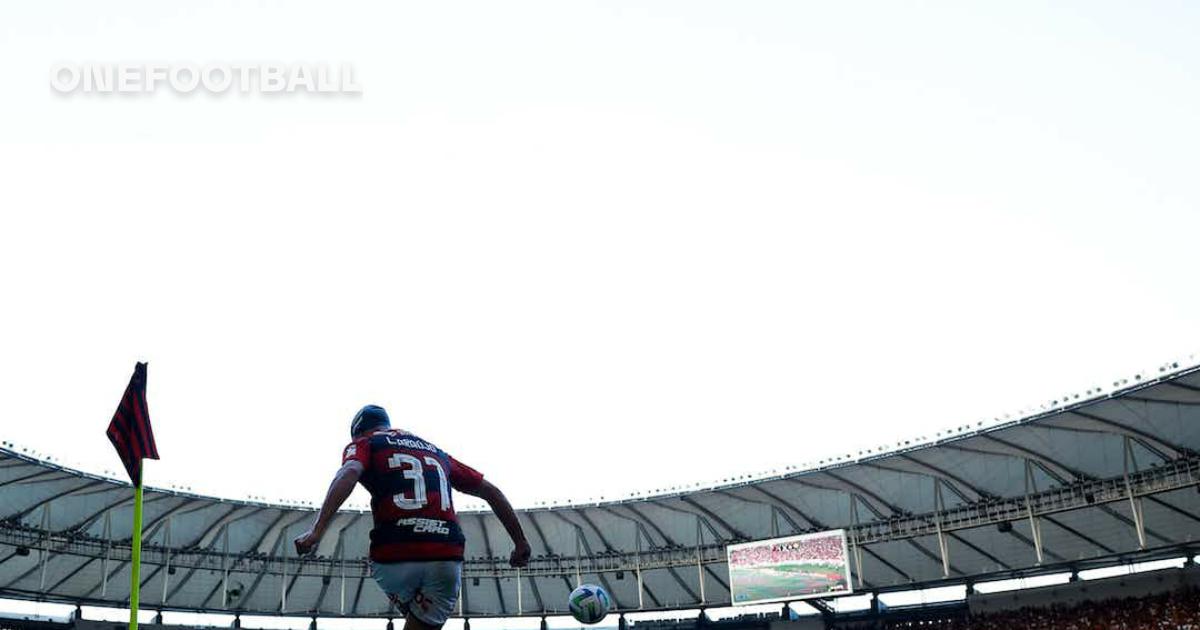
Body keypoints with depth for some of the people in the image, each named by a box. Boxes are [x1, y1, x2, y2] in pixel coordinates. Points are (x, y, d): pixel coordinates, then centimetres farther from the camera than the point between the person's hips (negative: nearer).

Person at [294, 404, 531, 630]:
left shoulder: (364, 444, 14)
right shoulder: (436, 452, 28)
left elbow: (349, 474, -10)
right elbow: (491, 492, 27)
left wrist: (316, 531, -20)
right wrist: (520, 543, 31)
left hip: (394, 557, -3)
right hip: (447, 559, 3)